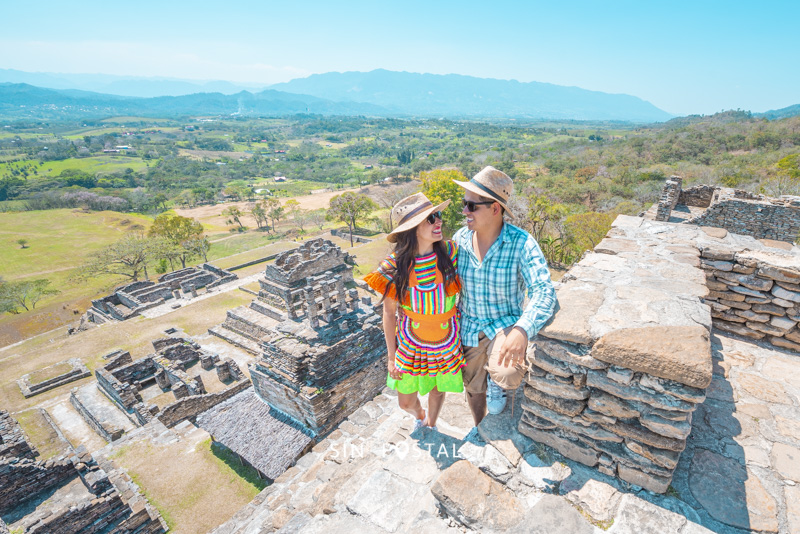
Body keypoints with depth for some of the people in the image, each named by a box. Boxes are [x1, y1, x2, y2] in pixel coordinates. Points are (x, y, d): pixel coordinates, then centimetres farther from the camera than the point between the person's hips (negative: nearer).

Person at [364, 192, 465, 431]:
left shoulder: (451, 252, -16)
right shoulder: (395, 266, -18)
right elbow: (389, 313, -8)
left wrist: (466, 336, 0)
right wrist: (391, 356, -2)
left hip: (447, 343, 1)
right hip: (410, 345, 0)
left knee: (437, 390, 22)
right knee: (406, 402, 15)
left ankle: (431, 424, 57)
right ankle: (419, 416, 54)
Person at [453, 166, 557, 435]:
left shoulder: (521, 242, -20)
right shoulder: (460, 239, -9)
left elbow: (544, 292, -27)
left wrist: (522, 331, -44)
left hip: (506, 324, -3)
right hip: (469, 327, 4)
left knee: (507, 374, -33)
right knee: (473, 387, 21)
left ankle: (497, 383, 7)